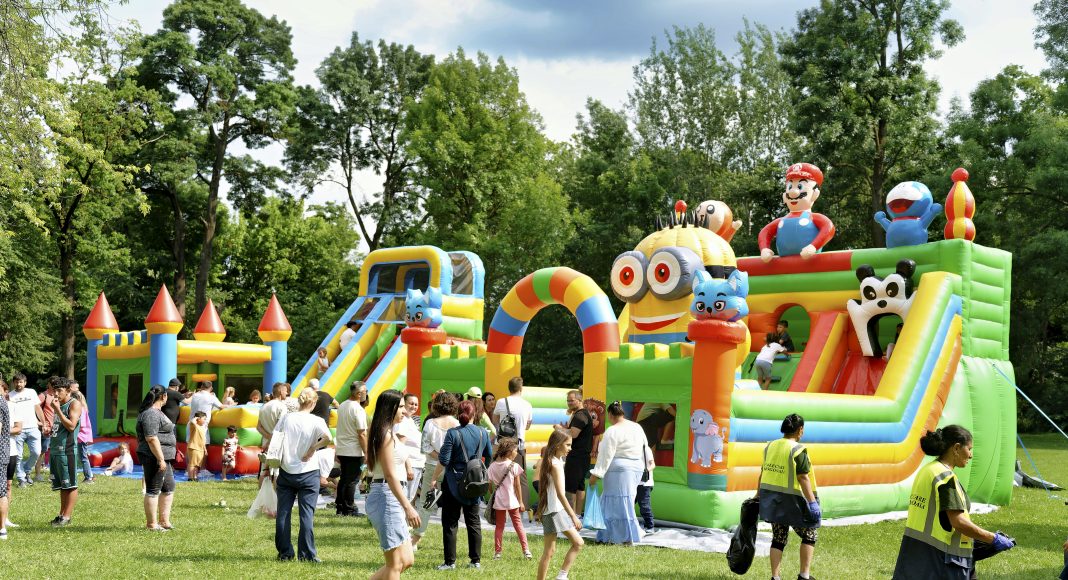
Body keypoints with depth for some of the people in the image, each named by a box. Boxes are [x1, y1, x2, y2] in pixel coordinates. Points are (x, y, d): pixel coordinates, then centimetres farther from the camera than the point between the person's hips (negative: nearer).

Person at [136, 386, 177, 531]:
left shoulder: (156, 412, 17)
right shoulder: (151, 414, -17)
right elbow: (151, 438, -24)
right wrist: (160, 459, -24)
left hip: (164, 458, 11)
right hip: (155, 458, -11)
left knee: (169, 488, 16)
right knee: (153, 490, -3)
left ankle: (164, 521, 21)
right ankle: (151, 524, 4)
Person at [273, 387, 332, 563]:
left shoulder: (286, 418, 0)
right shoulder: (316, 421, -8)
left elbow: (273, 439, -1)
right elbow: (327, 438, -25)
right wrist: (311, 451, -13)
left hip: (286, 471, 2)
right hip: (308, 473, -2)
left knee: (283, 513, 10)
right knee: (306, 514, 3)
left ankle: (284, 552, 14)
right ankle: (306, 554, 3)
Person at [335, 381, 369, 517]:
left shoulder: (342, 406, 8)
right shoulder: (358, 410, -17)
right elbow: (362, 434, -18)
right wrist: (367, 453, -13)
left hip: (341, 450, 8)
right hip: (354, 451, -8)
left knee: (344, 479, 15)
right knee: (352, 481, 0)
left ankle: (340, 507, 20)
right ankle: (349, 510, 5)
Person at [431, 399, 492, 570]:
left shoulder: (453, 433, -12)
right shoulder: (483, 433, 0)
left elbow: (443, 460, -14)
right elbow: (489, 458, 12)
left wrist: (434, 478, -3)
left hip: (453, 483, -4)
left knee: (450, 523, 4)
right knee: (474, 522, 13)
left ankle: (450, 562, 3)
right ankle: (476, 560, 15)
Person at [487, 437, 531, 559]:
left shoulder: (492, 466, 1)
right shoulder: (514, 466, -9)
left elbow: (490, 485, 3)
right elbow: (517, 486, -6)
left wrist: (492, 497, 17)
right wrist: (521, 502, 1)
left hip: (498, 500, 2)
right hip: (512, 500, -2)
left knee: (499, 526, 11)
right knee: (518, 524, 7)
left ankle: (497, 552, 9)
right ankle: (526, 550, 3)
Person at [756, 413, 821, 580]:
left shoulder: (770, 446, 6)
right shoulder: (798, 450, -14)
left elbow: (763, 472, 11)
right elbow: (803, 478, -18)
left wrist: (758, 494, 21)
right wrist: (812, 502, -18)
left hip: (771, 499, 6)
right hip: (791, 501, -6)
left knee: (778, 538, 14)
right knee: (810, 535, 11)